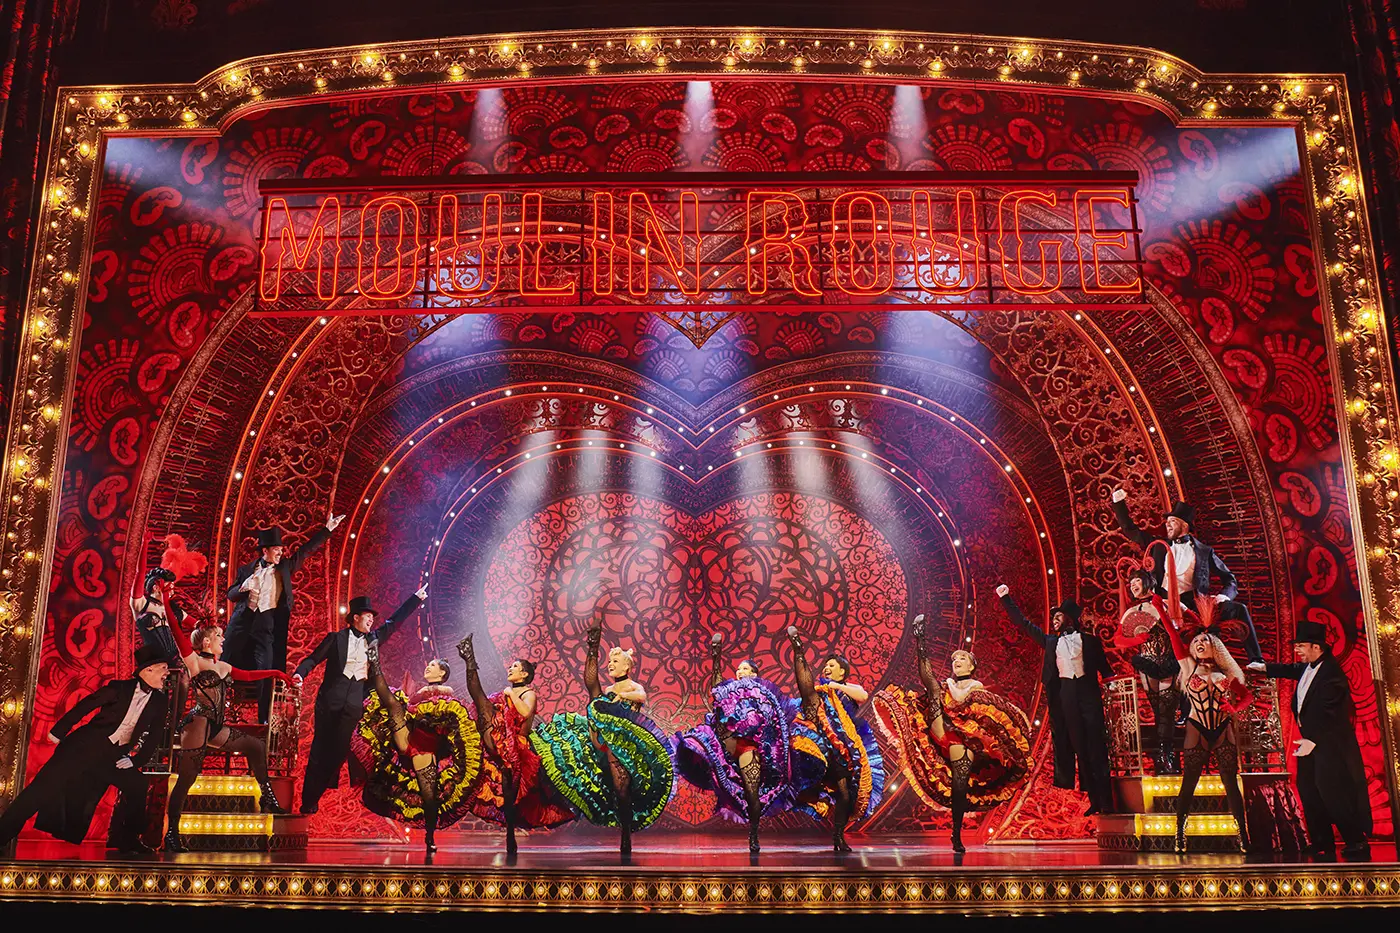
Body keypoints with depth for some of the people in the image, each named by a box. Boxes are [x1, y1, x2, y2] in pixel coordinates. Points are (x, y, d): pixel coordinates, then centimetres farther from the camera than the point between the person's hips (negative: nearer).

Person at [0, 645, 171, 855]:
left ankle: (125, 839, 1)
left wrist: (135, 759, -5)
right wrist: (58, 731, -3)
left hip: (114, 755, 3)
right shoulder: (118, 688, -6)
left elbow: (154, 736, 5)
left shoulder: (159, 701, 3)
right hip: (85, 745, -3)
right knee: (47, 784, -10)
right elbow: (84, 706, -1)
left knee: (137, 784, -15)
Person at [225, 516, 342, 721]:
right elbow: (231, 595, 11)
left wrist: (327, 529, 10)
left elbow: (306, 550, 13)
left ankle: (263, 720, -5)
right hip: (243, 621, 0)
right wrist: (243, 587, -11)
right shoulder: (246, 570, 10)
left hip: (267, 624, 0)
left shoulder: (284, 567, 12)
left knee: (265, 672, -7)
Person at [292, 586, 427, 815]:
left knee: (339, 751, 1)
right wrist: (300, 674, -18)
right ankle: (308, 800, 7)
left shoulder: (373, 639, 13)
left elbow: (395, 621, 20)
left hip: (354, 704, 3)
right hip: (330, 700, -3)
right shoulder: (337, 638, 3)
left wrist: (417, 598, 21)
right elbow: (313, 659, 2)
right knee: (320, 749, 1)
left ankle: (316, 797, 11)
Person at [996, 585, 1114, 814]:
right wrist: (1006, 599, 17)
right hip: (1065, 695, 3)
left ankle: (1106, 801, -3)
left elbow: (1103, 667, 9)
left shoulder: (1090, 640, 10)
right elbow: (1023, 623, 19)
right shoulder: (1051, 641, 17)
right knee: (1079, 747, 1)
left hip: (1087, 692, -3)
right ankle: (1094, 801, 3)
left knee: (1096, 745, -6)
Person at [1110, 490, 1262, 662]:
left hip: (1193, 603, 0)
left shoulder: (1204, 551, 15)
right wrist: (1119, 502, 15)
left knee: (1239, 609, -20)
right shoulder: (1159, 545, 20)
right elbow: (1130, 529, 23)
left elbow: (1229, 580, 16)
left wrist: (1224, 595, -6)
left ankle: (1256, 660, -19)